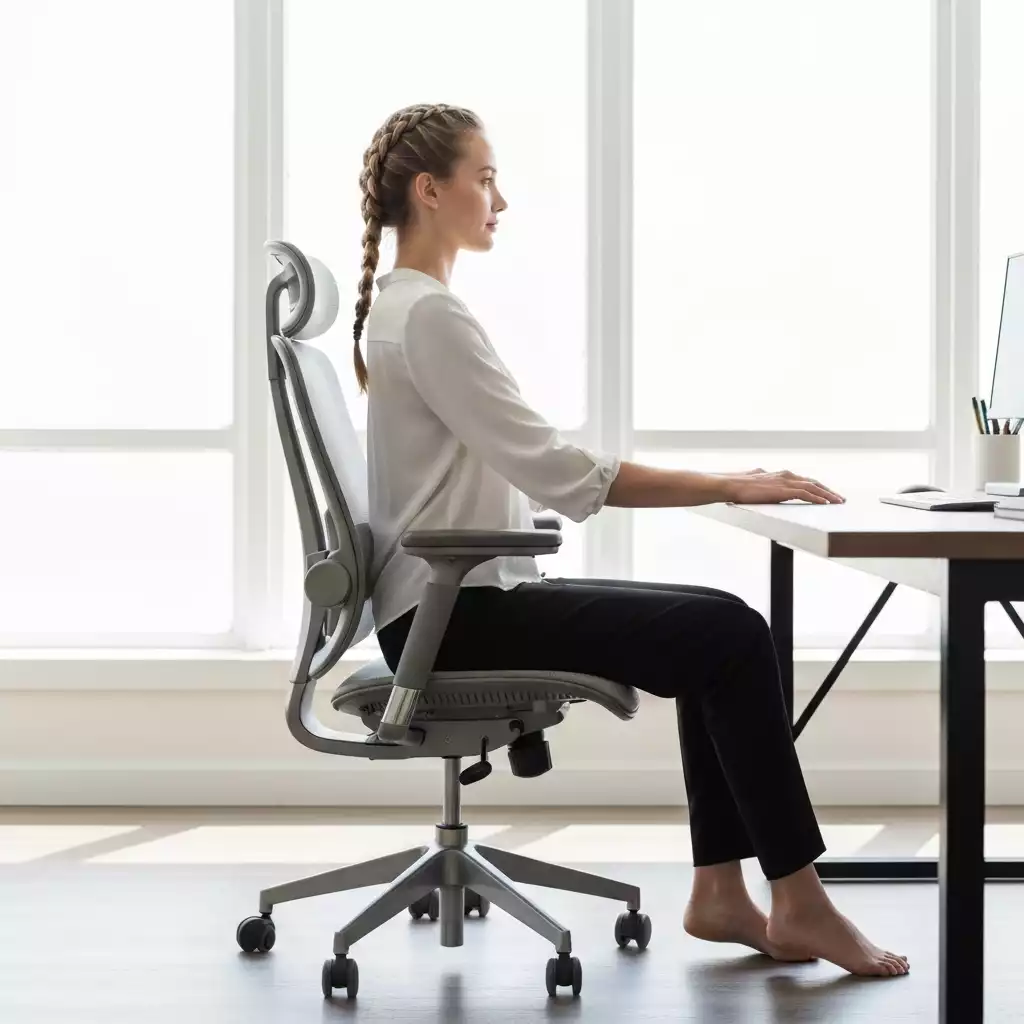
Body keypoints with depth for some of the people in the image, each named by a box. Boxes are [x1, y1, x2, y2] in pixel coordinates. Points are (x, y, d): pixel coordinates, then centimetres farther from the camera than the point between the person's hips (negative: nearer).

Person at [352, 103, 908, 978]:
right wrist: (727, 487, -17)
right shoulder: (429, 315, -17)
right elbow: (556, 473, -22)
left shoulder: (407, 309, 16)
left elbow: (527, 471, 19)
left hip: (466, 599, 10)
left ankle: (720, 891, 4)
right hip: (452, 614, -10)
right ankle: (798, 901, -7)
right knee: (730, 638, -14)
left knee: (721, 629, 5)